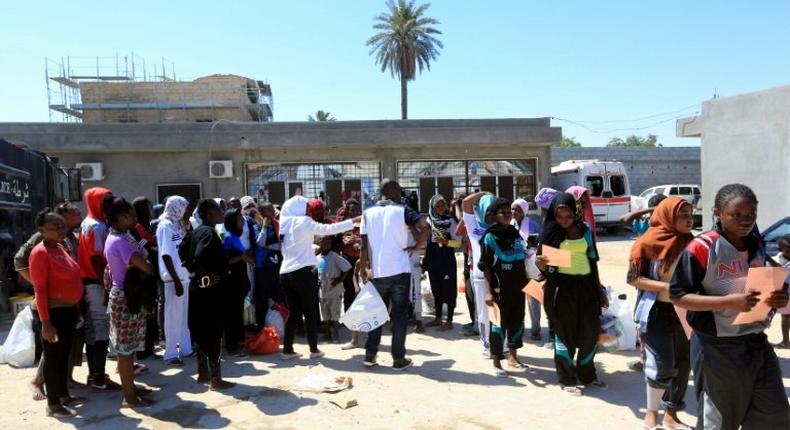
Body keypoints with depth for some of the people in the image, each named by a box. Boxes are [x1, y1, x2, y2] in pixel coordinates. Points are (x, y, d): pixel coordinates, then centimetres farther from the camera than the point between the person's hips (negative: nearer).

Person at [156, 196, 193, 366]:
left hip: (183, 275, 8)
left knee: (184, 315, 15)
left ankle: (186, 348, 26)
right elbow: (166, 255, -17)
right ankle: (170, 354, 8)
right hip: (174, 278, -8)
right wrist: (176, 280, -19)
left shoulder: (177, 225, 13)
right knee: (173, 316, -1)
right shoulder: (166, 226, -12)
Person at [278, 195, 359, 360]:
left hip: (285, 273, 6)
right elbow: (329, 229, -9)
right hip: (303, 272, -6)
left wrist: (312, 249, 26)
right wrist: (354, 221, -6)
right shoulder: (304, 221, -6)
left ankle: (287, 349, 11)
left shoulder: (285, 224, 13)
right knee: (310, 312, 4)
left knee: (294, 313, 12)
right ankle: (314, 349, 9)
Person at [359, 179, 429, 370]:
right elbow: (425, 227, -18)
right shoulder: (402, 210, -3)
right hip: (399, 271, -3)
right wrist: (416, 247, -4)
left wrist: (363, 271, 9)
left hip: (377, 272, 3)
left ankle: (370, 355, 18)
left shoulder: (368, 213, 6)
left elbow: (364, 245, 3)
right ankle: (399, 359, 9)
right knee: (400, 315, 6)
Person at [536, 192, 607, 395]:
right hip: (563, 286, -4)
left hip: (586, 284, 4)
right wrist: (541, 265, -28)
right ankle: (567, 379, 18)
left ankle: (587, 374, 29)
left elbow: (592, 259, 11)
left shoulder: (585, 229, 4)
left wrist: (599, 289, 13)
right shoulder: (552, 232, -6)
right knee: (565, 333, 5)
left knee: (591, 331, 10)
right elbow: (546, 265, -4)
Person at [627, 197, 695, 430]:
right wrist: (668, 287, -21)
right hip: (657, 311, -5)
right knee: (662, 365, -8)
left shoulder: (690, 242, 5)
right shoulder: (649, 242, -11)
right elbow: (633, 278, -12)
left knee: (683, 364, 9)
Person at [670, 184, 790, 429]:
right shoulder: (701, 248, -17)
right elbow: (678, 296, -18)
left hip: (757, 343, 7)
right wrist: (729, 301, -28)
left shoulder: (757, 245, 5)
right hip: (718, 348, -6)